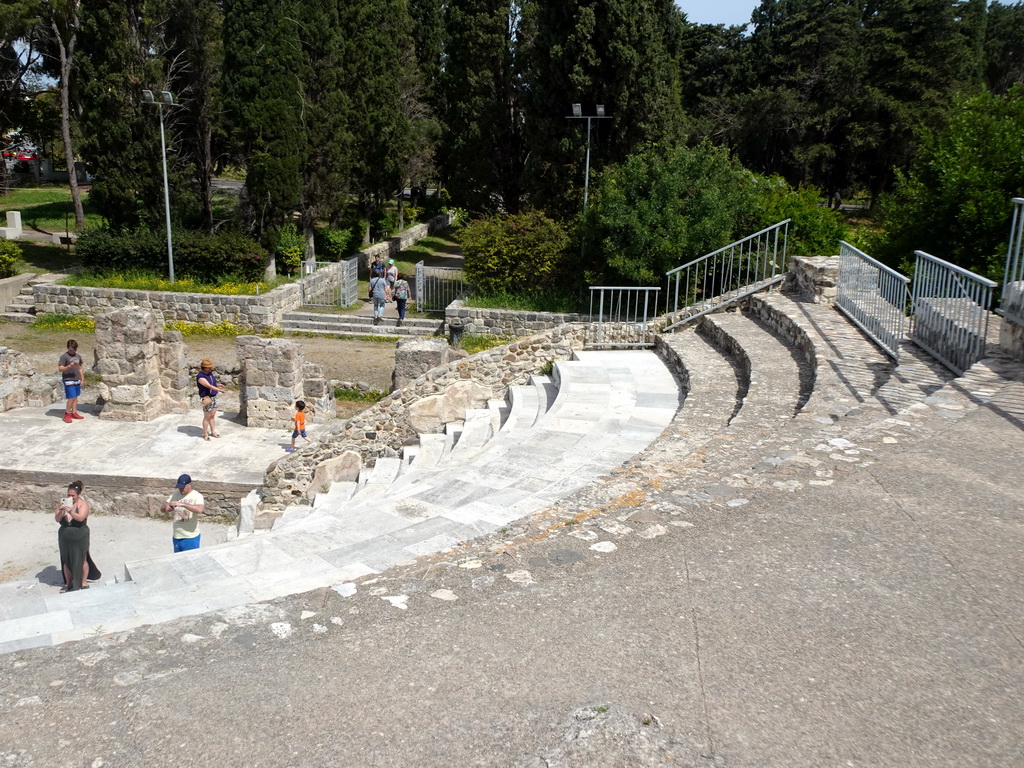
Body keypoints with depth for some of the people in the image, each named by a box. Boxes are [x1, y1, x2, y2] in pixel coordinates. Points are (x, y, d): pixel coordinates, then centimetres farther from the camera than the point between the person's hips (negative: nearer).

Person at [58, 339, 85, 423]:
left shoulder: (78, 356, 12)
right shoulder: (64, 356, -7)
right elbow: (60, 369, -11)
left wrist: (81, 379, 17)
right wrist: (70, 366, -25)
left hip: (77, 380, 6)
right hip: (68, 380, -6)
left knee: (76, 397, 10)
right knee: (71, 398, -10)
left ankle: (74, 413, 19)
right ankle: (67, 414, 3)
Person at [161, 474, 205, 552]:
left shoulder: (197, 496, -11)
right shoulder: (175, 494, 6)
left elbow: (200, 510, -30)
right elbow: (162, 508, 8)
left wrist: (182, 504, -35)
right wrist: (166, 508, -17)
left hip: (191, 538, -6)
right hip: (176, 537, 6)